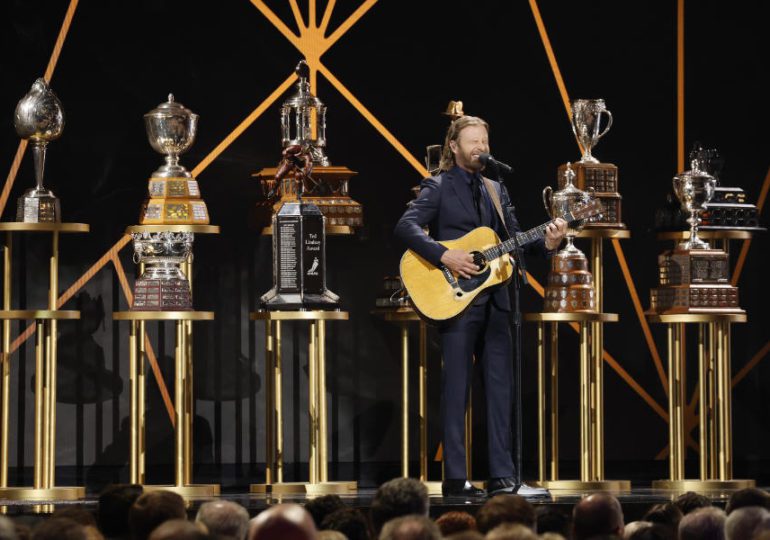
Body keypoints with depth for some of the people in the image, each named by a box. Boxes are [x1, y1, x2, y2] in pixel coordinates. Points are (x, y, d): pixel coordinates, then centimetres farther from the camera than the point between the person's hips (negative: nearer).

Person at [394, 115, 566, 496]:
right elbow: (405, 227, -14)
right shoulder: (438, 187, -1)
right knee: (456, 389, -3)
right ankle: (455, 479, 1)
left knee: (501, 389, 3)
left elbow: (513, 239, 16)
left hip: (494, 301, 6)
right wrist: (445, 256, -24)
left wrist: (546, 243, -3)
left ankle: (501, 476, 6)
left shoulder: (496, 190, 18)